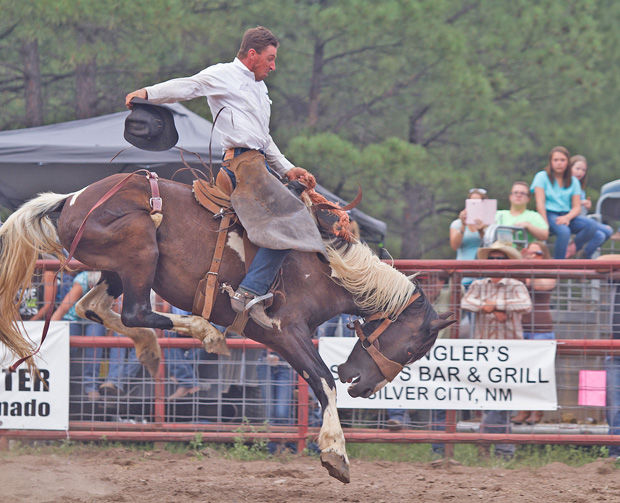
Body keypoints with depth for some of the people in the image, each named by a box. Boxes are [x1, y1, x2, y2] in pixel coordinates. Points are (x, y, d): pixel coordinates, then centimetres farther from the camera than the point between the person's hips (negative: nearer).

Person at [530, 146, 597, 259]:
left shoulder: (573, 181, 16)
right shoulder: (542, 177, 5)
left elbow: (577, 207, 7)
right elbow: (540, 203, -6)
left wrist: (567, 217, -16)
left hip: (567, 215, 4)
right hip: (549, 214, -4)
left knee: (591, 225, -25)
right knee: (564, 231, -37)